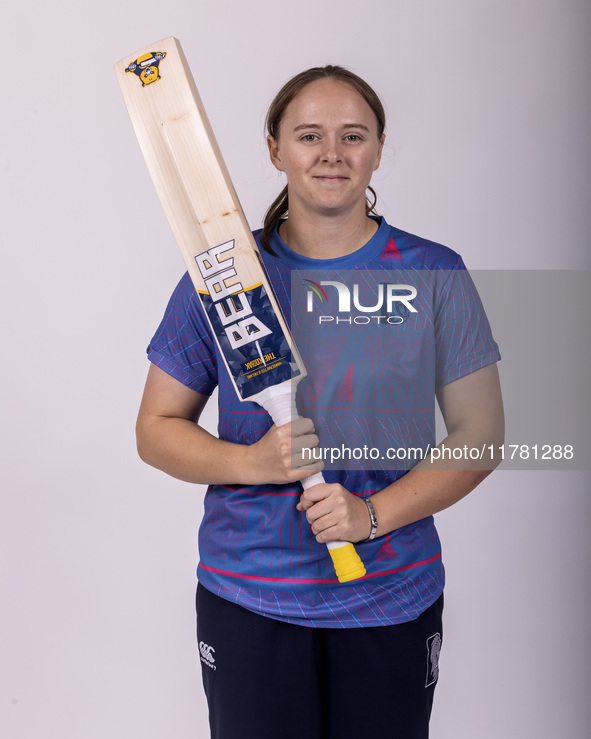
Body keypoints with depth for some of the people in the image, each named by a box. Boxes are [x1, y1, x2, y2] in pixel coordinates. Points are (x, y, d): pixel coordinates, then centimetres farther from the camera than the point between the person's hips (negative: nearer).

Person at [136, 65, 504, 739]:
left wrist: (375, 514, -15)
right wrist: (250, 463, -17)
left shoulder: (434, 275, -2)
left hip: (394, 600, 1)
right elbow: (157, 429, 1)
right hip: (247, 600, 0)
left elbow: (478, 433, -2)